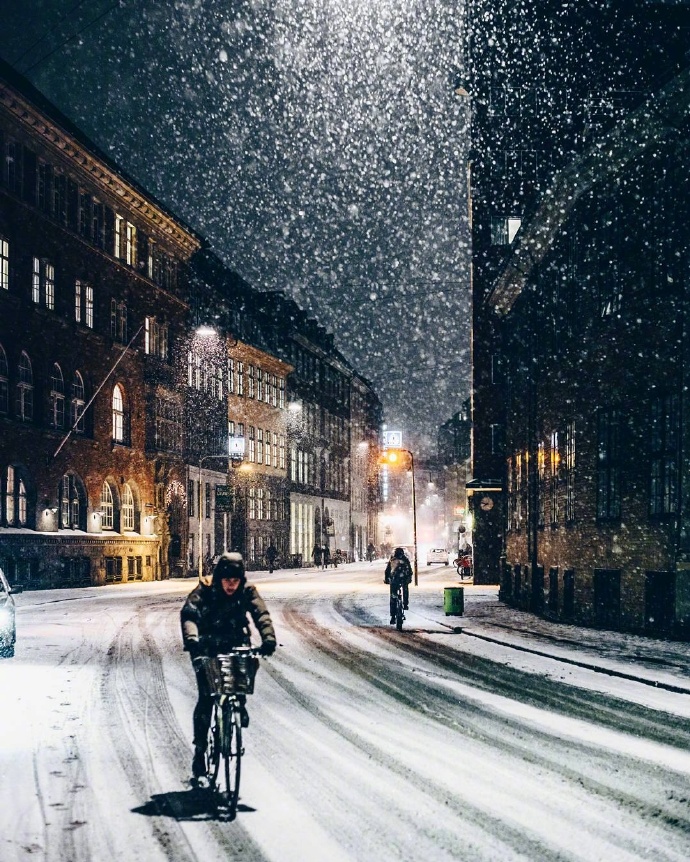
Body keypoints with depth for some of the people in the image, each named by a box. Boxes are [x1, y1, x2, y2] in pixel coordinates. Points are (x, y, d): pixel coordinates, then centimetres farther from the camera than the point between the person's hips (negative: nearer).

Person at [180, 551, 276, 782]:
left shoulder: (247, 592, -8)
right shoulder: (204, 592, -13)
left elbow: (261, 614, -20)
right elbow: (189, 613, -26)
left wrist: (268, 638, -39)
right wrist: (190, 638, -46)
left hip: (235, 646, 2)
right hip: (207, 649, -2)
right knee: (205, 698, -12)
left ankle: (239, 704, 2)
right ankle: (199, 750, -1)